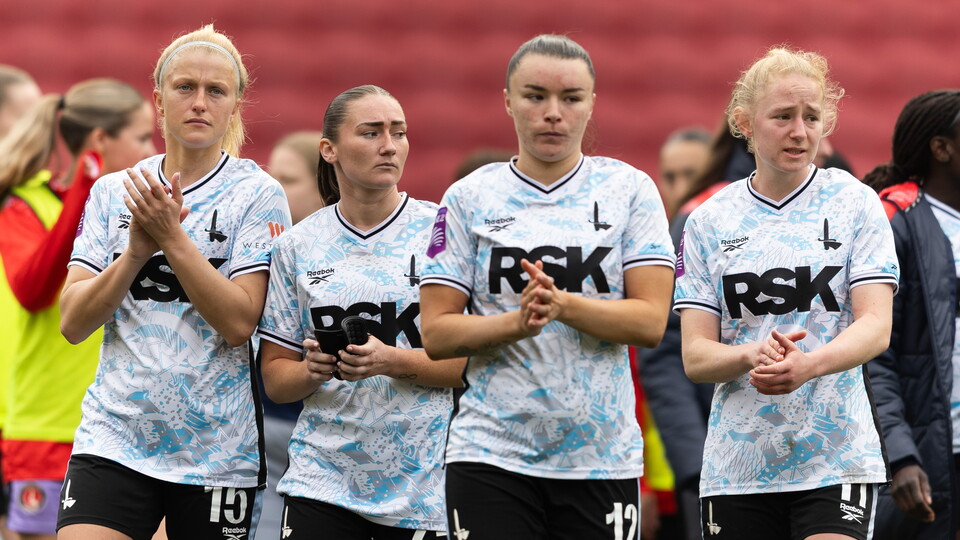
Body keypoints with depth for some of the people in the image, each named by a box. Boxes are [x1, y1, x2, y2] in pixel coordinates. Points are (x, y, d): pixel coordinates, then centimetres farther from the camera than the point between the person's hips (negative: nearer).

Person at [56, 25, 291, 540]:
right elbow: (73, 322, 0)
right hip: (113, 440, 2)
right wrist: (136, 251, -14)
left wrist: (172, 238, -18)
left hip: (216, 453, -2)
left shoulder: (257, 194, -2)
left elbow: (240, 322, -12)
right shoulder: (113, 192, 8)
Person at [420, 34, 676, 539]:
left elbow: (651, 321, -3)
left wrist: (561, 304, -18)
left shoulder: (630, 190, 5)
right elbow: (436, 333, 0)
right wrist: (517, 322, -17)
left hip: (602, 455, 0)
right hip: (491, 455, 0)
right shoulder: (469, 198, 5)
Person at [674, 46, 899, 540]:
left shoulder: (854, 203, 2)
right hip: (737, 464, 2)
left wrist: (808, 364, -28)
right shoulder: (709, 221, 6)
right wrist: (752, 356, -22)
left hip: (836, 457, -2)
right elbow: (695, 355, 1)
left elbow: (876, 327, -8)